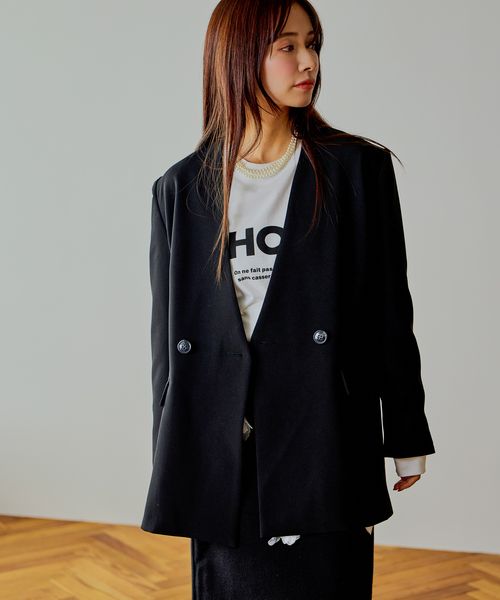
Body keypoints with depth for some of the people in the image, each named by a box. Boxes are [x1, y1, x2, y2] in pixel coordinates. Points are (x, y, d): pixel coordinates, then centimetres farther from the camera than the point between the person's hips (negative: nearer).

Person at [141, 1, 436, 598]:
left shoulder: (357, 169, 1)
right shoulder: (181, 189, 5)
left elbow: (389, 309, 2)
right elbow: (168, 326, 8)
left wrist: (407, 436, 3)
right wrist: (169, 456, 9)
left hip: (325, 442, -2)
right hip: (221, 450, 2)